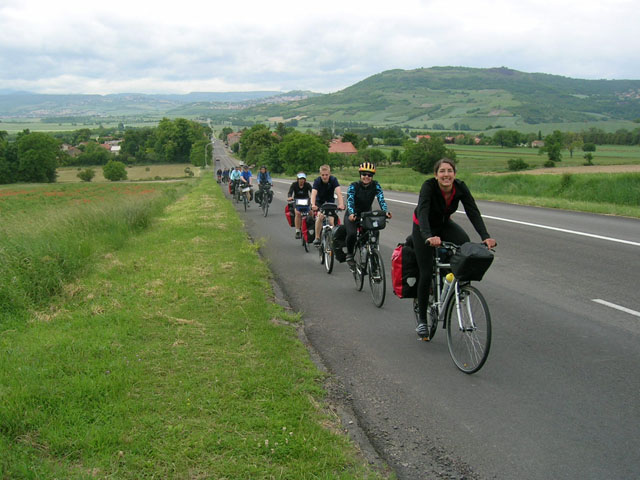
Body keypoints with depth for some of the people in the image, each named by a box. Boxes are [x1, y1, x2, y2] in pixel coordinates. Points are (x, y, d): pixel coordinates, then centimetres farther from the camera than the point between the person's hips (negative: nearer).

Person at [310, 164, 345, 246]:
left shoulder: (333, 180, -23)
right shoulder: (317, 181, -24)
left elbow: (339, 192, -35)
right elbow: (313, 193, -37)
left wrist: (341, 204, -52)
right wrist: (313, 205, -56)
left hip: (330, 202, 1)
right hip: (319, 202, -1)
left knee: (331, 219, -15)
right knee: (320, 216, -25)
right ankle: (317, 237, -13)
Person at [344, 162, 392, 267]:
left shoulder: (375, 185, -10)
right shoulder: (354, 186, -17)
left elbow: (381, 199, -21)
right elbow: (350, 201, -29)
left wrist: (386, 211, -40)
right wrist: (351, 214, -49)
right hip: (352, 215, -3)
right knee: (352, 233, -30)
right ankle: (349, 254, -3)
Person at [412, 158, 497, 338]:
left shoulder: (460, 188, -20)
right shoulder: (429, 186, -30)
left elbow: (473, 212, -27)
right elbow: (422, 211, -45)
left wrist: (485, 236, -42)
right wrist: (428, 236, -62)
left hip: (444, 225, 3)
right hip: (424, 228, -3)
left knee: (465, 242, -29)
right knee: (426, 273, -7)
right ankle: (422, 319, 9)